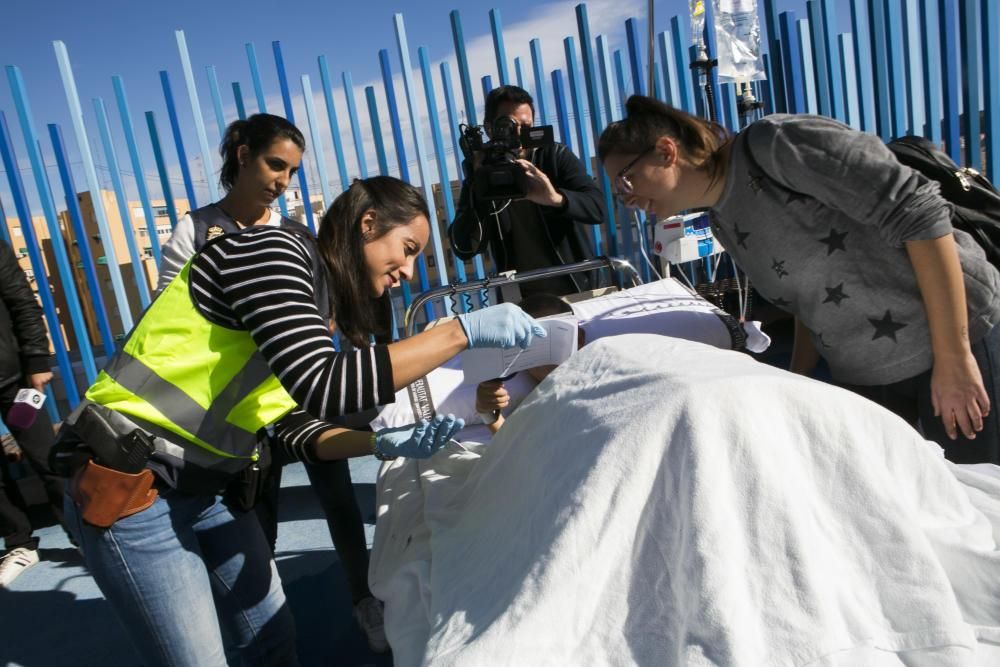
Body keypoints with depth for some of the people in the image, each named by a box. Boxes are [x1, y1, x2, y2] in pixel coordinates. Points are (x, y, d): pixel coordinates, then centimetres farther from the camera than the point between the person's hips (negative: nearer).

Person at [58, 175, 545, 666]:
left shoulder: (319, 298, 8)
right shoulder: (275, 250, -18)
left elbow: (292, 426, 6)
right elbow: (321, 388, -32)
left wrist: (382, 443, -9)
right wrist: (463, 331, -28)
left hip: (209, 489, 8)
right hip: (130, 490, -8)